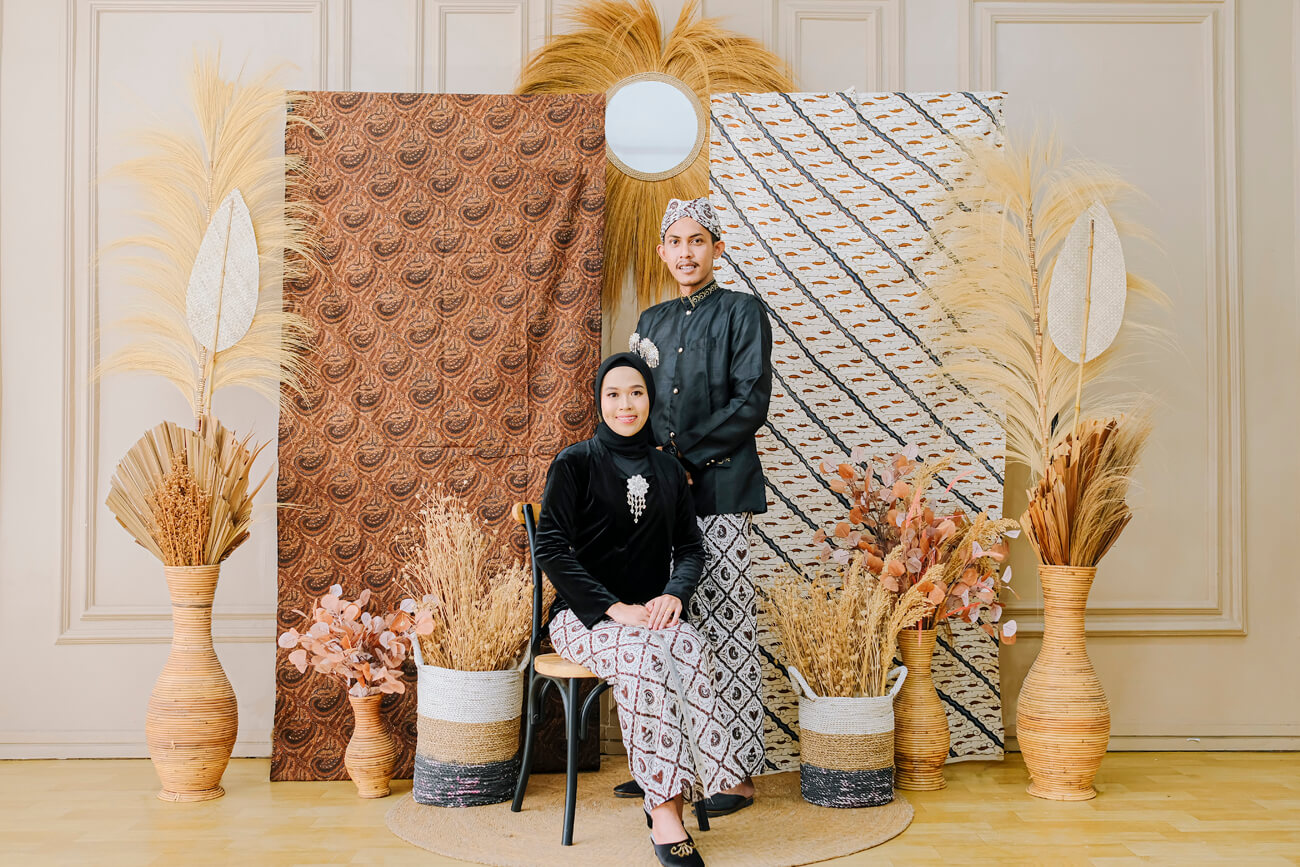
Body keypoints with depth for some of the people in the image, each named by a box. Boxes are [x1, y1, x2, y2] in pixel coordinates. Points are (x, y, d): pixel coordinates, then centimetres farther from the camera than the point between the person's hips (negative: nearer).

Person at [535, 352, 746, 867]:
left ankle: (666, 797, -25)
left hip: (652, 613, 4)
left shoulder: (668, 471, 16)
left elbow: (690, 547, 12)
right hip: (584, 614, -3)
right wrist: (616, 608, -19)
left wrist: (675, 594, -12)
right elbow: (551, 548, -8)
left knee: (692, 649, -31)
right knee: (642, 654, -36)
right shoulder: (575, 463, 2)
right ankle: (664, 811, -31)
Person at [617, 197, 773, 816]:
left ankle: (739, 775, 5)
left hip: (720, 492, -5)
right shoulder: (651, 322, 19)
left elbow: (750, 403, -8)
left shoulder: (742, 312, 2)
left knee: (727, 631, -3)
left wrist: (684, 454, -12)